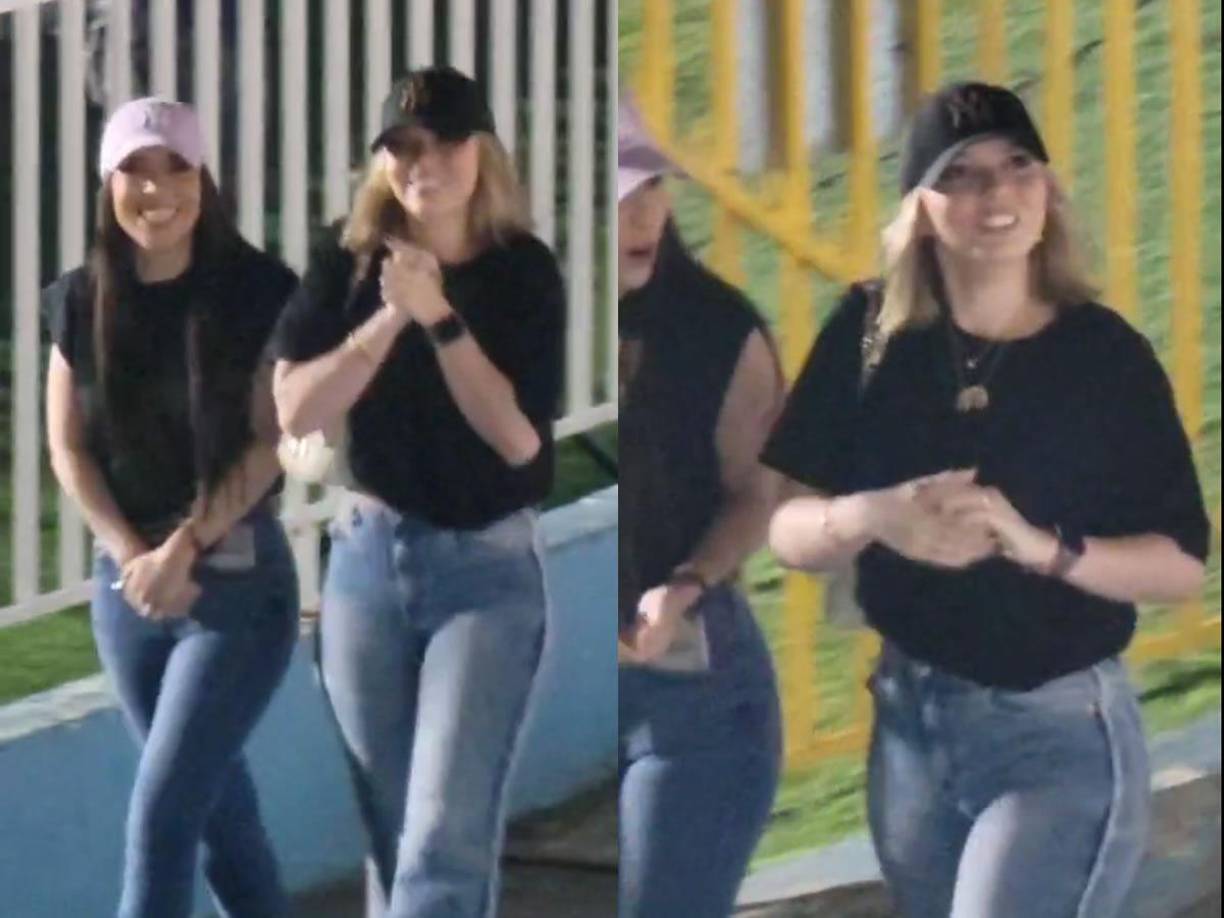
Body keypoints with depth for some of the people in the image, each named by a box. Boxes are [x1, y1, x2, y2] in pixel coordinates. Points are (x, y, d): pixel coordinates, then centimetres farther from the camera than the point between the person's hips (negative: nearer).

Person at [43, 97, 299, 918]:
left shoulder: (257, 293, -10)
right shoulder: (82, 303, 0)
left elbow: (271, 443, -11)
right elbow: (67, 449, 2)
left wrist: (183, 548, -17)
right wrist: (134, 556, -11)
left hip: (238, 578, -4)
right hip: (124, 581, 4)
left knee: (161, 811, -11)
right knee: (216, 802, 13)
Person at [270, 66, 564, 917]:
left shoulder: (523, 271, -5)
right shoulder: (348, 259, -1)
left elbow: (520, 435, -12)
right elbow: (295, 410, -8)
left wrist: (438, 316, -20)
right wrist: (388, 318, -19)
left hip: (488, 569, -3)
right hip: (367, 558, 3)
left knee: (446, 835, -13)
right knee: (390, 834, 9)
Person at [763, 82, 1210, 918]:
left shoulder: (1107, 355, -8)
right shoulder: (871, 336, -3)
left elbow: (1183, 564, -6)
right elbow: (787, 531, -1)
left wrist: (1040, 546, -23)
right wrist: (871, 518, -22)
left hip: (1063, 737, -4)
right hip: (909, 721, 4)